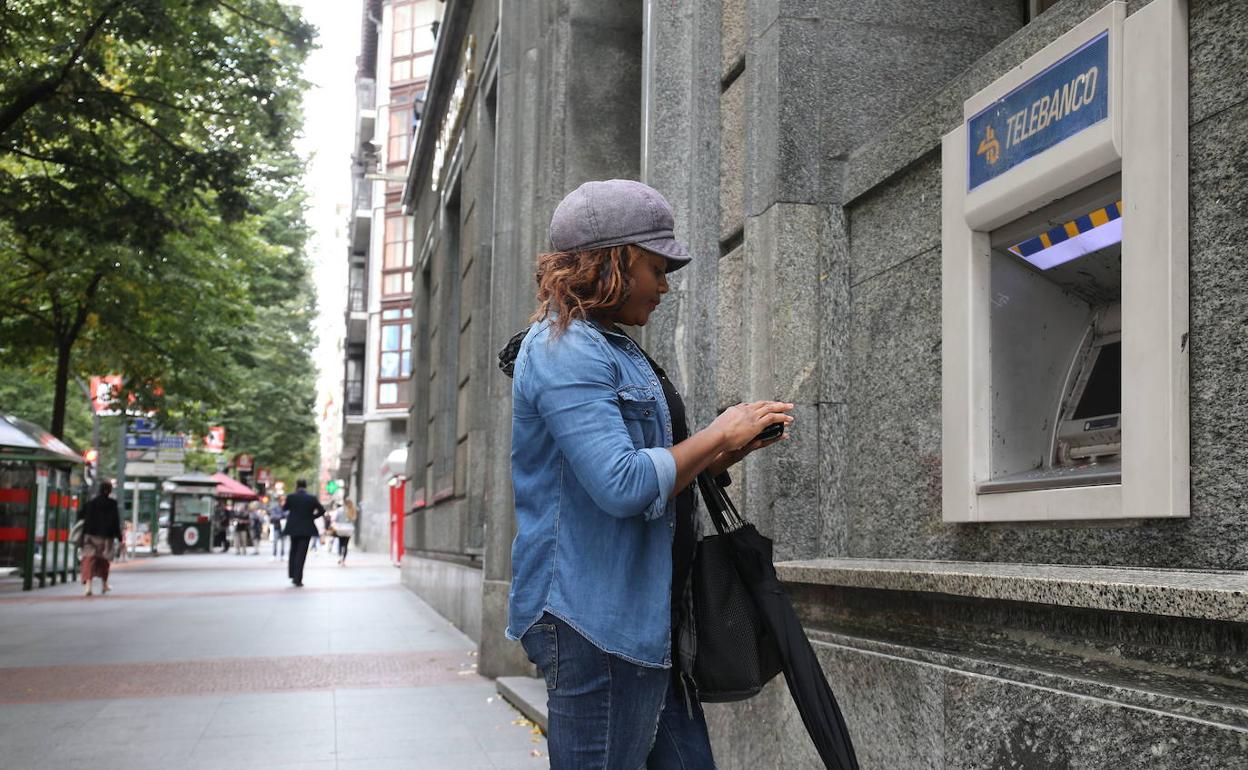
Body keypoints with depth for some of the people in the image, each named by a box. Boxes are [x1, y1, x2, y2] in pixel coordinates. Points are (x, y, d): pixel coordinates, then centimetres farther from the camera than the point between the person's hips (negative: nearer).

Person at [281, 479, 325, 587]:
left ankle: (293, 575, 20)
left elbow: (284, 508, 9)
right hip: (306, 529, -1)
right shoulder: (312, 498, -7)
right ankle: (298, 579, -5)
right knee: (301, 554, 0)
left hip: (293, 528, 1)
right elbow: (322, 510, -3)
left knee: (293, 551, 20)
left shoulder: (291, 497, -7)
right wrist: (311, 516, 6)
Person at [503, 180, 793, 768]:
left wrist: (721, 455, 9)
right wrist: (718, 436, -12)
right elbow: (622, 487, -24)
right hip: (594, 617, -10)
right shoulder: (565, 350, -13)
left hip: (644, 616, 10)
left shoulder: (614, 349, 20)